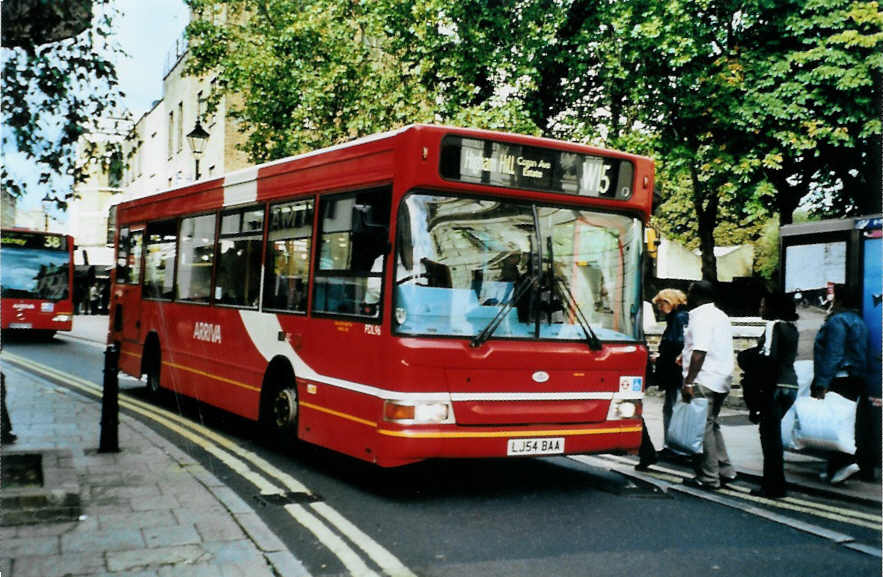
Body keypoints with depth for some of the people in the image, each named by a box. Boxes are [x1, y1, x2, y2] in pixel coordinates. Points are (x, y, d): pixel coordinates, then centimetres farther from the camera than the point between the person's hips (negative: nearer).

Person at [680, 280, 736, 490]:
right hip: (721, 382, 10)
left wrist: (688, 382, -22)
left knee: (703, 427, -5)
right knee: (712, 426, 18)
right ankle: (725, 470, 18)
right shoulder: (720, 315, 19)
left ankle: (709, 478, -2)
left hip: (704, 381, -10)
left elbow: (700, 352, -21)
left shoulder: (701, 316, -12)